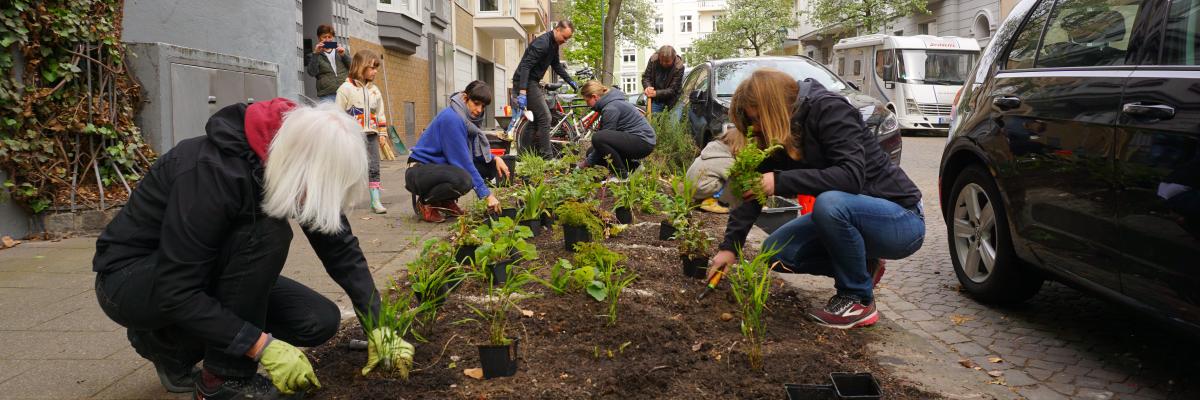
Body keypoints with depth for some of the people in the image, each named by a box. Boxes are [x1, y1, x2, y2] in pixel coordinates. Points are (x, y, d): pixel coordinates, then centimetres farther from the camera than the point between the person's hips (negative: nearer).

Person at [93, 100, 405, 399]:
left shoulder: (289, 168, -13)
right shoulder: (215, 170, -34)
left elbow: (340, 245, -6)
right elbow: (175, 291, -33)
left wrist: (376, 321, -13)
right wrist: (262, 345, -34)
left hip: (203, 273, 7)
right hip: (129, 280, -7)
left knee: (320, 321, -7)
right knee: (266, 234, -31)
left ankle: (174, 345, 9)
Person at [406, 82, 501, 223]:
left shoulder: (466, 118, 7)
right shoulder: (452, 118, -22)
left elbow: (475, 152, 11)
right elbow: (464, 161, -25)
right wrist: (486, 194, -25)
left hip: (439, 167, 9)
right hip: (420, 170, -9)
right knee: (463, 179, -36)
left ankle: (445, 200, 8)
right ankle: (424, 202, -8)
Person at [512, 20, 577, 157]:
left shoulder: (554, 44, 10)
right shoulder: (542, 43, -20)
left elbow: (556, 65, 25)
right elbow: (525, 66, -27)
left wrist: (571, 81, 24)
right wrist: (522, 92, -33)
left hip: (533, 82, 10)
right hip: (525, 83, -10)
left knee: (533, 120, 12)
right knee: (544, 118, -12)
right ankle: (547, 157, -10)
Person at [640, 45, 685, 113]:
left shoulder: (678, 67, -19)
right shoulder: (653, 60, -10)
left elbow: (673, 90, -19)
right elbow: (645, 77, -2)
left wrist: (656, 93, -31)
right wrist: (648, 87, -25)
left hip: (672, 101, -3)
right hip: (655, 100, 3)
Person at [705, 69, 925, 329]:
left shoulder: (829, 110, -21)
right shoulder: (776, 138, 1)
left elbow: (851, 176, -33)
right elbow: (752, 190, -1)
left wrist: (780, 181, -35)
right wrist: (729, 246, -8)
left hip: (901, 219, -8)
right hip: (848, 212, 8)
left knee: (829, 203, -37)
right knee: (776, 251, -6)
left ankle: (859, 300, -14)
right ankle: (862, 268, 12)